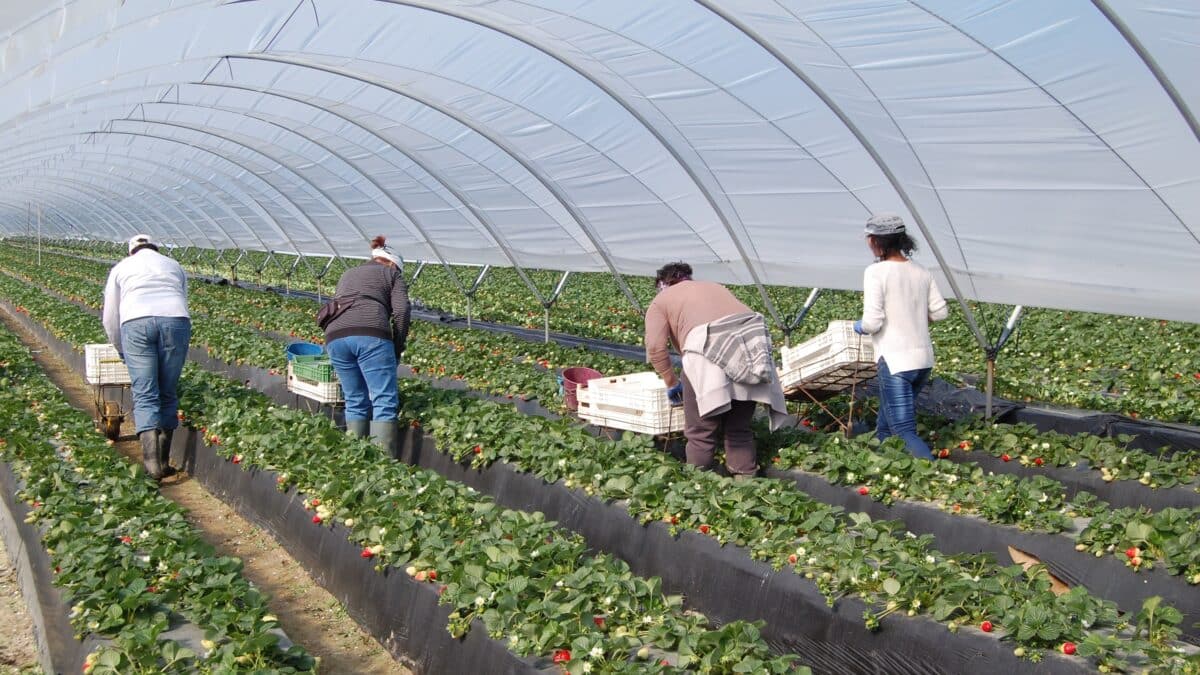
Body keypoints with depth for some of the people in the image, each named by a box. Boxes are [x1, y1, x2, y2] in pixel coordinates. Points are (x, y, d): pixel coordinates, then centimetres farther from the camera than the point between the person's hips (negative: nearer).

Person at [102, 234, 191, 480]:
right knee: (168, 394, 10)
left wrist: (123, 352, 40)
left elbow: (110, 319, 26)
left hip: (136, 323, -1)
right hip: (176, 320, 1)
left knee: (144, 395, -3)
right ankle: (164, 460, 11)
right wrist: (174, 353, 37)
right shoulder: (173, 266, 31)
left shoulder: (121, 268, 27)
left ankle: (152, 461, -19)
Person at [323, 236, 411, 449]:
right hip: (371, 334, -5)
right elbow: (401, 311, 5)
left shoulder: (348, 274, 36)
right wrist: (398, 348, 12)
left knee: (355, 401, 15)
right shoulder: (392, 274, 21)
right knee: (385, 401, -5)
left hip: (335, 336, 5)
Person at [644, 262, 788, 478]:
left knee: (701, 432, 4)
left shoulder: (661, 301, 21)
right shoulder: (715, 286, 36)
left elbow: (656, 348, 5)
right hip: (753, 345, 5)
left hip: (710, 347, -5)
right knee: (739, 429, 17)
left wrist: (672, 383, 18)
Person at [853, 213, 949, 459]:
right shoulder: (921, 272, 5)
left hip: (895, 362, -8)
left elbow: (872, 322, -18)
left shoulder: (875, 272, -14)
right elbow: (939, 312, 9)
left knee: (904, 432, -4)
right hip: (924, 358, 8)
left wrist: (860, 326, 3)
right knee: (886, 425, 21)